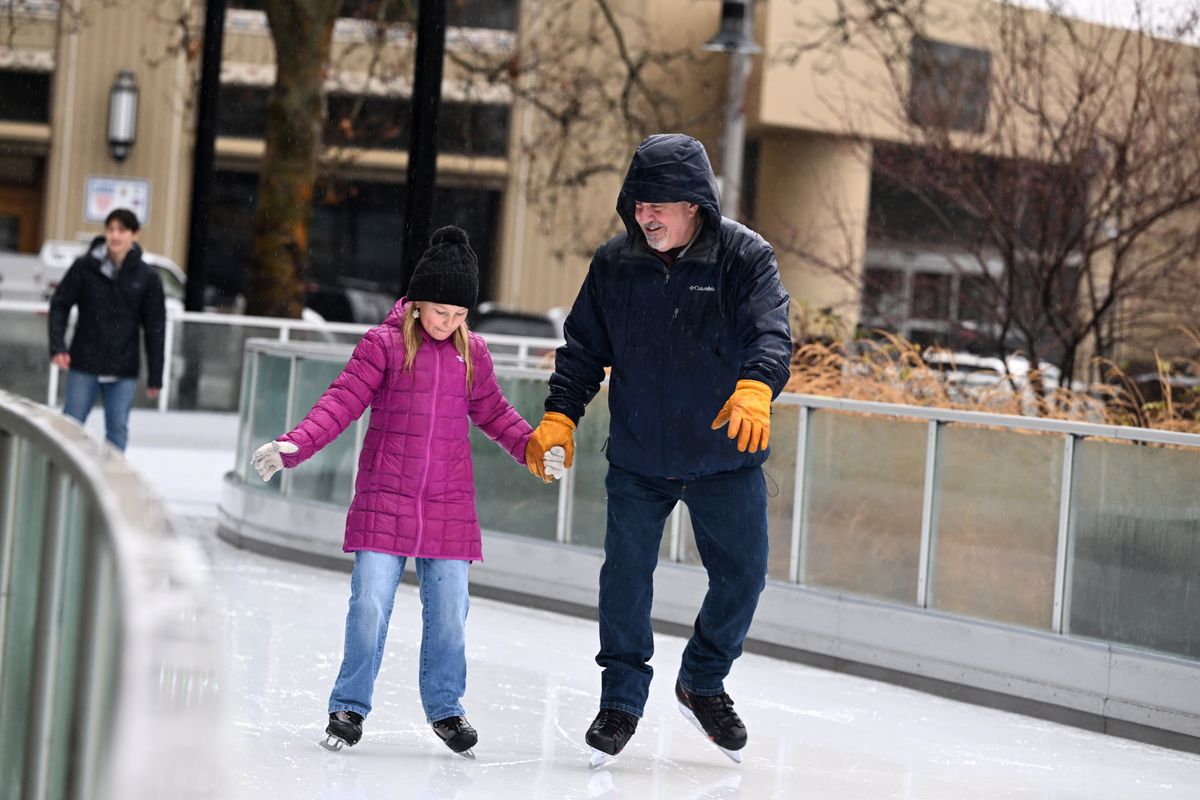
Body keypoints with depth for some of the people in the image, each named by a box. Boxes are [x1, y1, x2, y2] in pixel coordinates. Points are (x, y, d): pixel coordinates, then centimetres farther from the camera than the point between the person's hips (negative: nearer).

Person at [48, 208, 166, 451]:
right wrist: (57, 347, -12)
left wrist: (155, 376, 1)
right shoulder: (84, 267, -5)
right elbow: (60, 305, 1)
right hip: (84, 366, 0)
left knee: (118, 429, 1)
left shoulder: (147, 277, -2)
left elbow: (155, 328, 2)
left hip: (124, 369, 0)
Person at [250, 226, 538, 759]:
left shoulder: (472, 354, 8)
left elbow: (494, 413, 21)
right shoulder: (384, 345, -4)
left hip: (448, 506, 3)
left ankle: (445, 708, 21)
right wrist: (292, 446, -20)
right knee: (370, 604, -7)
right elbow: (341, 403, -8)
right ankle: (350, 707, 9)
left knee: (448, 610, 4)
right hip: (385, 499, -3)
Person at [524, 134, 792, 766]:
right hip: (637, 458, 1)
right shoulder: (613, 264, -4)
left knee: (742, 576, 7)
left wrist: (755, 389, -45)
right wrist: (559, 416, -8)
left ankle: (703, 683, 31)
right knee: (625, 576, -2)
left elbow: (770, 331, -25)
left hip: (725, 459, -1)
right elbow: (583, 347, 4)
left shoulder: (744, 257, -12)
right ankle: (621, 700, 15)